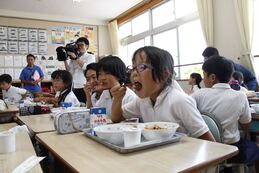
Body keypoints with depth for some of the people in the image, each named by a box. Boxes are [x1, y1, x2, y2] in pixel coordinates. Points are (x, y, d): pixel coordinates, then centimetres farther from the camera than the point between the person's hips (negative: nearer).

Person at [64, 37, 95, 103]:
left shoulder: (91, 57, 8)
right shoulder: (73, 58, 15)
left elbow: (86, 67, -11)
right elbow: (70, 72, 6)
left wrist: (75, 57, -9)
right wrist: (65, 60, -1)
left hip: (85, 88, -3)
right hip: (75, 88, 3)